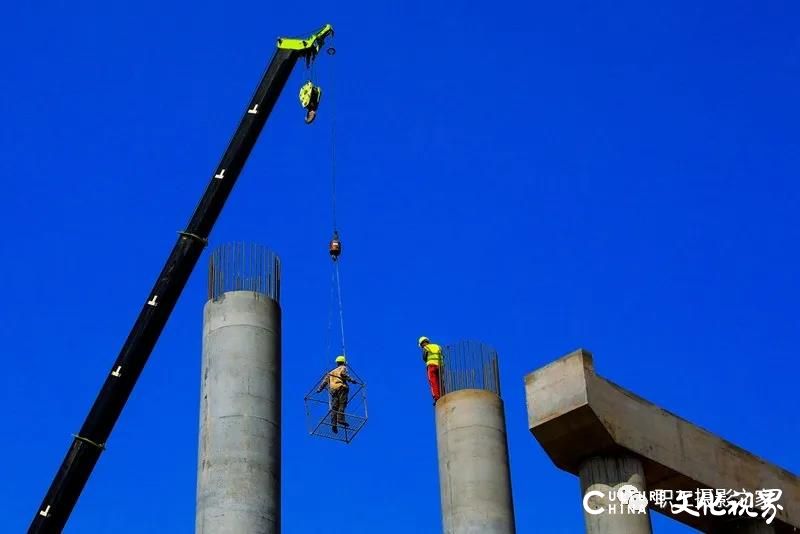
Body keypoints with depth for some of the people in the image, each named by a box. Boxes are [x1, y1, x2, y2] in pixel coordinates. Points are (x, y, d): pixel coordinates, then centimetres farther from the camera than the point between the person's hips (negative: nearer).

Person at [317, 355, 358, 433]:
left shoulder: (332, 372, 31)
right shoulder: (343, 368, 16)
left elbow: (325, 380, 24)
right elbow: (344, 374, -7)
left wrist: (320, 389, 21)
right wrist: (351, 380, -11)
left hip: (332, 389, 5)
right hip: (341, 387, -5)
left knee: (334, 407, -1)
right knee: (342, 404, -12)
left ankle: (334, 423, -12)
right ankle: (340, 419, -30)